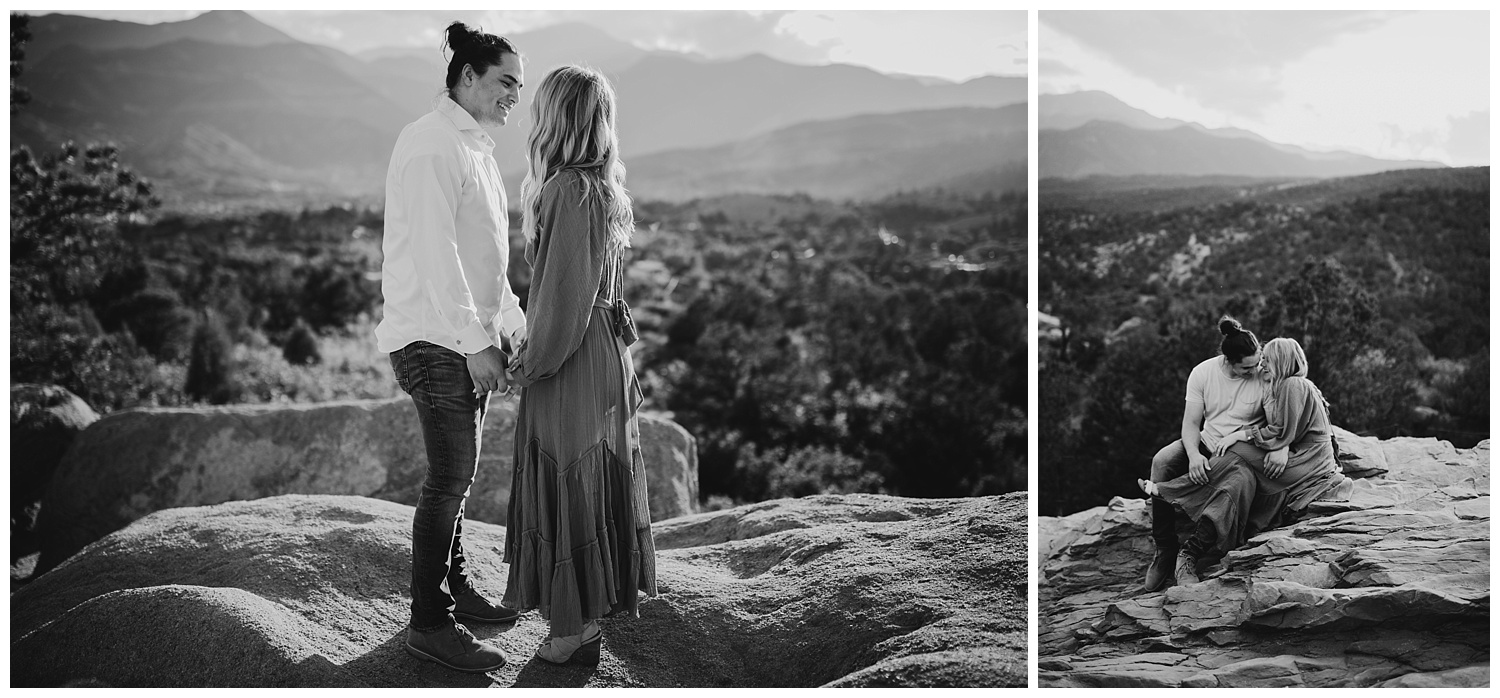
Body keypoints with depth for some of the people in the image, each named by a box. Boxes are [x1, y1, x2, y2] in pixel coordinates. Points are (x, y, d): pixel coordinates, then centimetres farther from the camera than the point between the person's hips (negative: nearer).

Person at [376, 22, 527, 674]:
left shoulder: (474, 145, 18)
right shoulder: (432, 145, -14)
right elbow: (435, 251, -21)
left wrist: (512, 321, 21)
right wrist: (476, 342, -23)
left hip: (469, 333, 10)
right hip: (435, 336, -10)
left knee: (458, 470, 16)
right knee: (451, 474, -8)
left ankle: (453, 586, 28)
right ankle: (430, 622, 0)